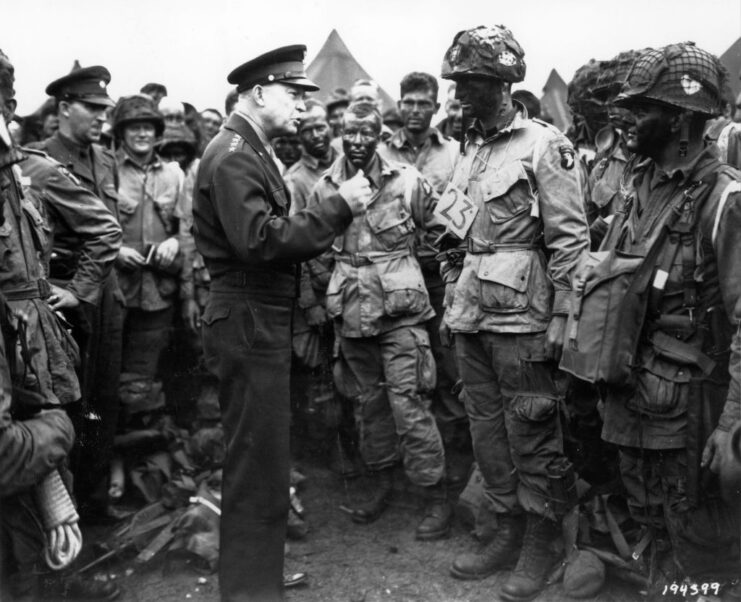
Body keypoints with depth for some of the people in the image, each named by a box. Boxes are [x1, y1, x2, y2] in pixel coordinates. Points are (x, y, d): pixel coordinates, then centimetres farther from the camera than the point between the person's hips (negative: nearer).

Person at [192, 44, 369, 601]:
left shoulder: (253, 151, 17)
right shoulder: (233, 154, -15)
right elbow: (259, 240, -26)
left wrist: (337, 214, 6)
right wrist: (337, 207, -22)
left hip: (263, 320, 11)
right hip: (248, 323, -11)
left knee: (261, 454, 21)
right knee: (259, 460, -1)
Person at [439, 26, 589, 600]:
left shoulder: (543, 145, -8)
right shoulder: (472, 151, 14)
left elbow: (571, 237, -12)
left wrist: (560, 317, -16)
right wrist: (451, 304, 16)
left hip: (520, 319, -7)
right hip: (473, 316, 8)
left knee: (533, 435, 3)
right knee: (487, 429, 14)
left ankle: (539, 547, 19)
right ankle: (508, 530, 29)